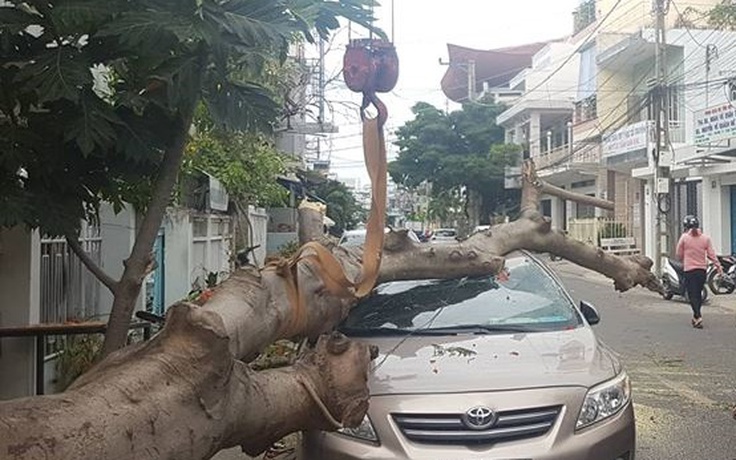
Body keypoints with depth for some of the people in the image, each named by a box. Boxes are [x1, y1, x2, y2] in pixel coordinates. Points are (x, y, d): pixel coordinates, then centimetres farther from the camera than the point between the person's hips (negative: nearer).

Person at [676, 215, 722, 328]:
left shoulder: (684, 237, -7)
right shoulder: (706, 238, 1)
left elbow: (679, 254, 0)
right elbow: (711, 254, -2)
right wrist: (718, 266, 4)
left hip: (689, 270, -4)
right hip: (702, 269, 4)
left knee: (692, 295, -2)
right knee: (699, 294, 16)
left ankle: (698, 316, -16)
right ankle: (696, 317, 26)